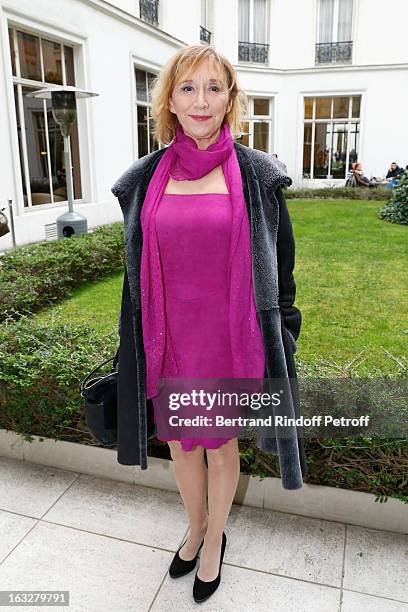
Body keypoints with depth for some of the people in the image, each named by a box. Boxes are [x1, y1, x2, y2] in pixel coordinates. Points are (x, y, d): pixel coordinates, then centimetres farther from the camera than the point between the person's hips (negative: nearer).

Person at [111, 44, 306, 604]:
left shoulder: (257, 175, -5)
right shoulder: (144, 179, 2)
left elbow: (279, 267, 0)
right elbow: (137, 272, 8)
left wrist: (279, 342, -1)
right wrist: (137, 345, 9)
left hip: (230, 341, -2)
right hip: (170, 340, 3)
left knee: (221, 445, 15)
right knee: (180, 441, 19)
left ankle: (215, 539, 43)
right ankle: (196, 528, 48)